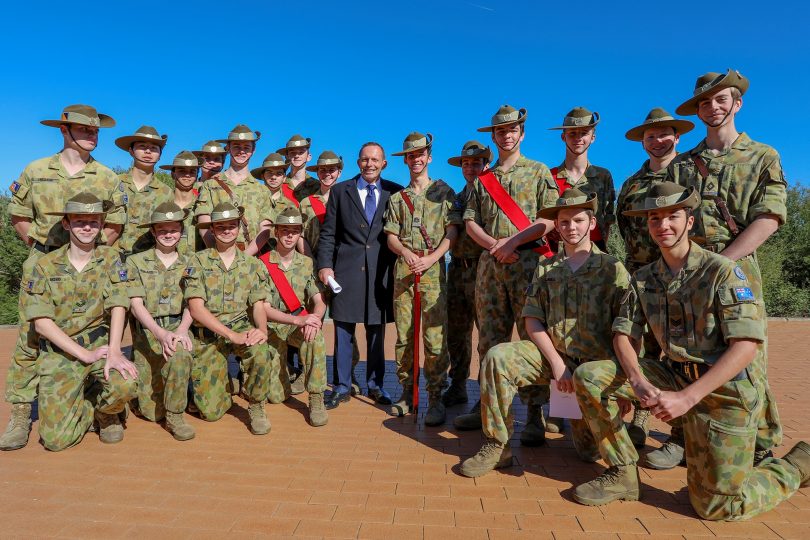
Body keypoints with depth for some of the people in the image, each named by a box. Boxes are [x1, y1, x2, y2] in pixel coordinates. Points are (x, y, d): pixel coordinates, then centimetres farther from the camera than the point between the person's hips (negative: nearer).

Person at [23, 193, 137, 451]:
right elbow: (41, 322, -6)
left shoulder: (110, 257, -1)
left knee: (125, 385, -32)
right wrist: (86, 355, -15)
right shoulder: (46, 265, -2)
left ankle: (105, 413, 5)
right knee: (56, 438, -13)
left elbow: (118, 307, -10)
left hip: (100, 342, 0)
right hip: (60, 352, 0)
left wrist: (114, 352, -25)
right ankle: (85, 403, 21)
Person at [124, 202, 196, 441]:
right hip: (147, 333, 0)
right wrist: (160, 333, -23)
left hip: (179, 328, 0)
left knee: (180, 354, -38)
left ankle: (175, 416, -18)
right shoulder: (136, 262, 4)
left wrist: (181, 330, -22)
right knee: (151, 411, -2)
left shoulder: (191, 261, 7)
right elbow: (136, 304, -6)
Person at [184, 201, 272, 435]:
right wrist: (232, 335, -22)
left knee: (260, 349, -35)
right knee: (211, 411, -7)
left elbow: (258, 305, 1)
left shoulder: (252, 264, 6)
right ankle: (223, 392, 31)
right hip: (207, 335, -1)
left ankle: (256, 406, -8)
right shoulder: (199, 262, -3)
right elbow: (196, 309, -11)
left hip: (242, 327, 1)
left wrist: (262, 329, -23)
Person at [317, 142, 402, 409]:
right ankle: (341, 387, 19)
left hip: (380, 271, 0)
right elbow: (328, 233, 5)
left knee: (377, 330, 10)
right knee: (343, 330, 5)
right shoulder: (340, 191, 7)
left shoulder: (395, 192, 7)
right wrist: (325, 265, -4)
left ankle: (375, 385, 25)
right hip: (346, 269, 0)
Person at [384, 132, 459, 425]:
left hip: (433, 269, -3)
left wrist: (431, 258, -14)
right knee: (404, 335, 5)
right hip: (403, 269, 3)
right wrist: (406, 252, -12)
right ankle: (407, 391, 16)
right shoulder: (397, 198, 18)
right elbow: (391, 237, 10)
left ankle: (436, 398, 0)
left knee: (435, 336, -8)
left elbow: (452, 231, 0)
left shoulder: (444, 191, 9)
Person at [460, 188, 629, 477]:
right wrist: (556, 361, -13)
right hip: (553, 353, 2)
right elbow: (532, 320, 0)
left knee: (589, 452, -6)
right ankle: (497, 446, -16)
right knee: (497, 357, -26)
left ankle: (583, 419, 32)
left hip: (596, 361, -1)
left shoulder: (612, 268, 0)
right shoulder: (545, 269, 8)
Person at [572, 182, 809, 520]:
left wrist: (686, 397, -27)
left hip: (725, 390, -5)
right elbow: (623, 334, 2)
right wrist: (638, 381, -20)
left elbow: (747, 345, -19)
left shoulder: (722, 271, -11)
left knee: (714, 505, -5)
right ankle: (623, 473, 1)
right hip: (675, 376, 5)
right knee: (588, 376, -11)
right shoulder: (643, 279, 6)